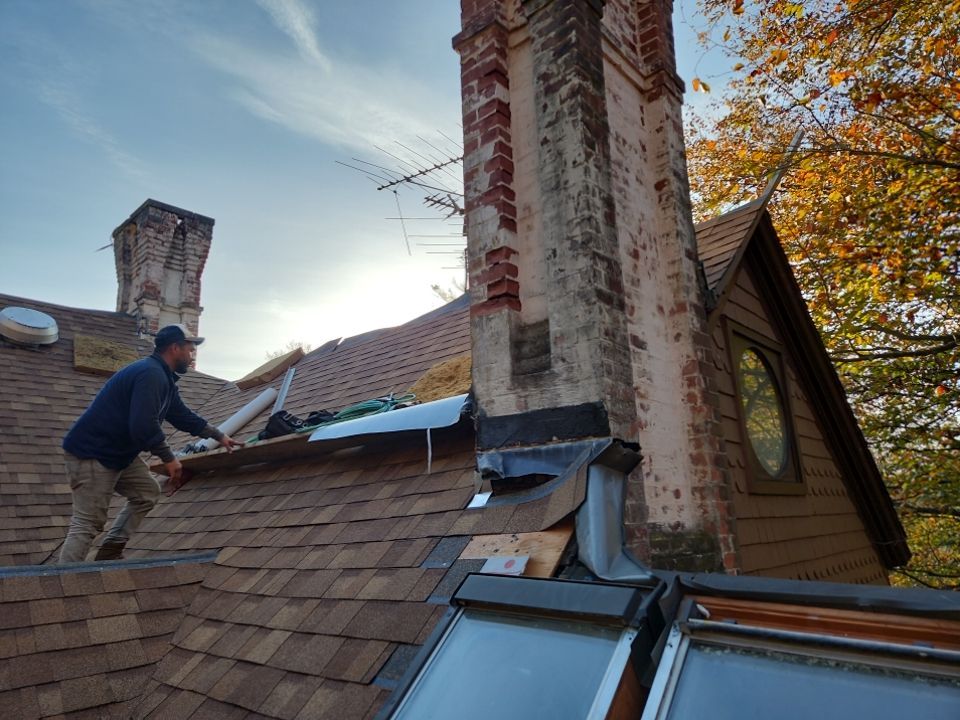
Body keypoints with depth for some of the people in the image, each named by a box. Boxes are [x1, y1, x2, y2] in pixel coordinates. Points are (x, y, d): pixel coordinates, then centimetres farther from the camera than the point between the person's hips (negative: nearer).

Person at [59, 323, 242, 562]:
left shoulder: (162, 378, 12)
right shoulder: (151, 374, -22)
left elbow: (183, 415, 23)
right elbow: (144, 425, -30)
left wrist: (219, 436, 25)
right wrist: (169, 458, -18)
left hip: (118, 452, 10)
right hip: (91, 453, -10)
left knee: (147, 492, 14)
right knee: (87, 523, -9)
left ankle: (108, 556, 16)